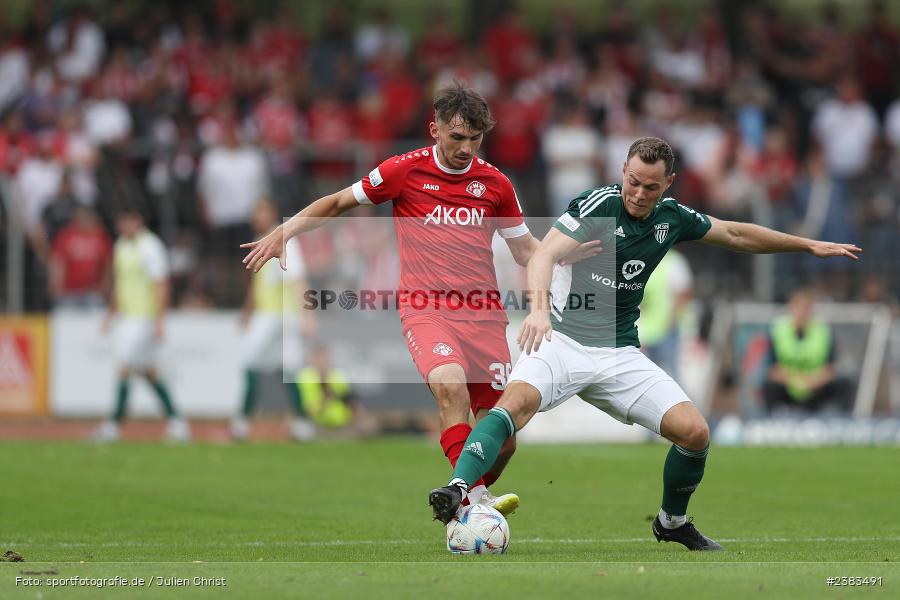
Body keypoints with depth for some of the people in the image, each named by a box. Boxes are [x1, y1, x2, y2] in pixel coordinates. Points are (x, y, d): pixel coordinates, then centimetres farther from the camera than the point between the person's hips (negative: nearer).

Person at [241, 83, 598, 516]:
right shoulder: (405, 170, 2)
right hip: (425, 312, -3)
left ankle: (466, 503, 24)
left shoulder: (495, 184, 9)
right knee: (450, 383, -34)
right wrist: (283, 232, 2)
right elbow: (337, 203, 14)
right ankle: (475, 498, -37)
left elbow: (526, 251, 16)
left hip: (484, 316, 3)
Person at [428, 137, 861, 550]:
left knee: (694, 431, -6)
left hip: (619, 354, 5)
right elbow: (544, 255, -27)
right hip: (562, 341, -5)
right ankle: (457, 491, -44)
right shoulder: (598, 205, -13)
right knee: (518, 399, -34)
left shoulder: (671, 218, 6)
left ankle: (672, 522, 19)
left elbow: (734, 234, 23)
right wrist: (539, 307, -46)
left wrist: (808, 245, 29)